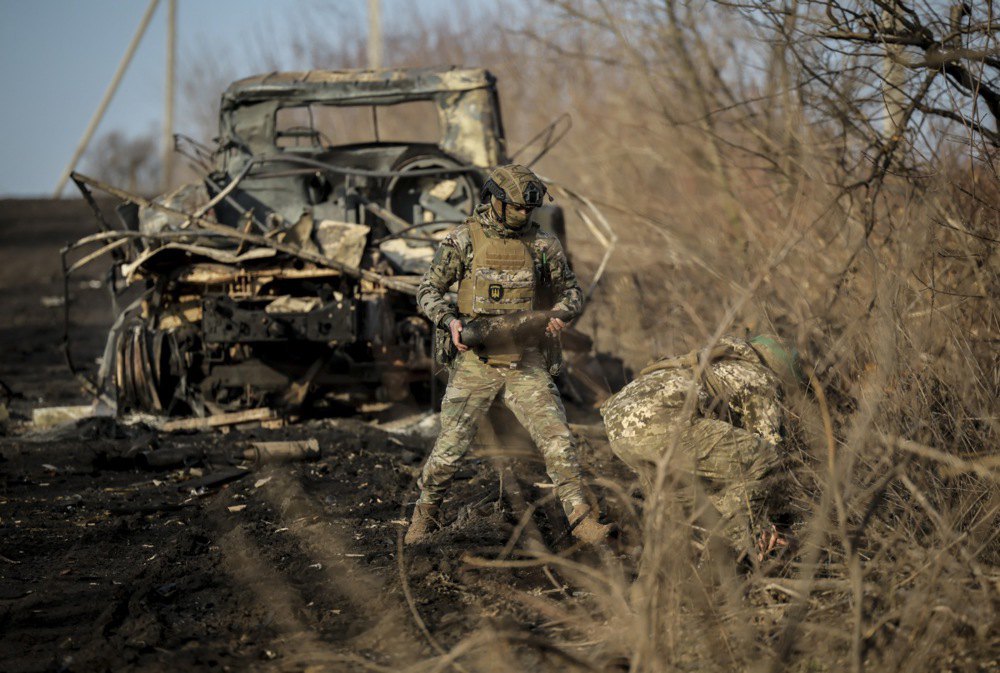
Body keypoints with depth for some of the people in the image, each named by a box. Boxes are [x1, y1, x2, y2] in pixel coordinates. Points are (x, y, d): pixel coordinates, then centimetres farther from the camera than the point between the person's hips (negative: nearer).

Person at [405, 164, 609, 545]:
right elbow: (428, 292, 1)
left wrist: (559, 315, -9)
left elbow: (571, 292, 13)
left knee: (556, 439, -7)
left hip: (525, 362, 2)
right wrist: (451, 321, -18)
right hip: (475, 360, -1)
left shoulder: (543, 244, 4)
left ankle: (580, 518, 1)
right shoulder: (464, 241, -2)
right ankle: (424, 515, 22)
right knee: (451, 446, 1)